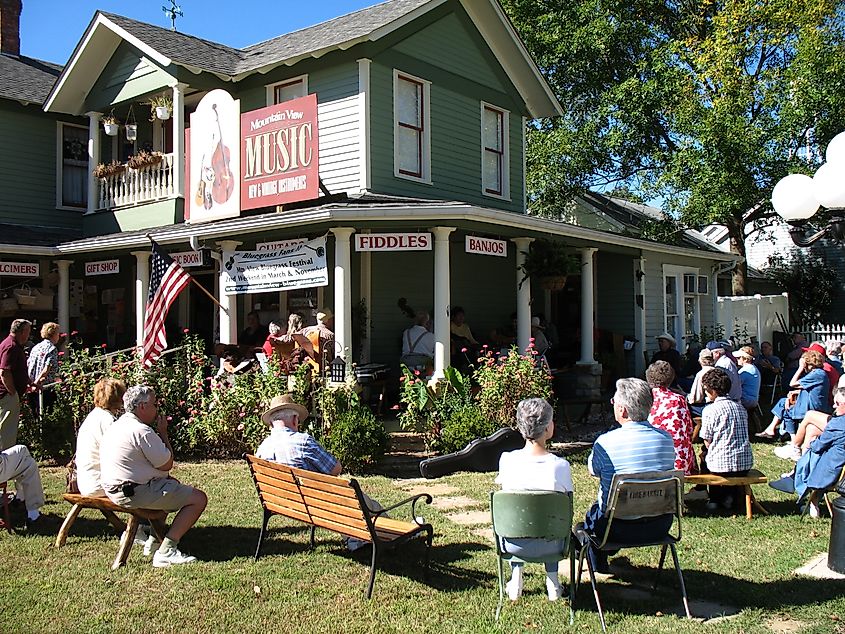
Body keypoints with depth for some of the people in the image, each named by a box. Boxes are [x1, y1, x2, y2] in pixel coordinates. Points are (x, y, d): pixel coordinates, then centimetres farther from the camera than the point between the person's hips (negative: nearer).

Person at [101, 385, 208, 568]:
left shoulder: (115, 426, 12)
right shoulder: (142, 431, -20)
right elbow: (167, 464, -13)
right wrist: (163, 432, -4)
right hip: (136, 493, -10)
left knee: (173, 484, 32)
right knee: (198, 499, -9)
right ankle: (166, 551, -13)